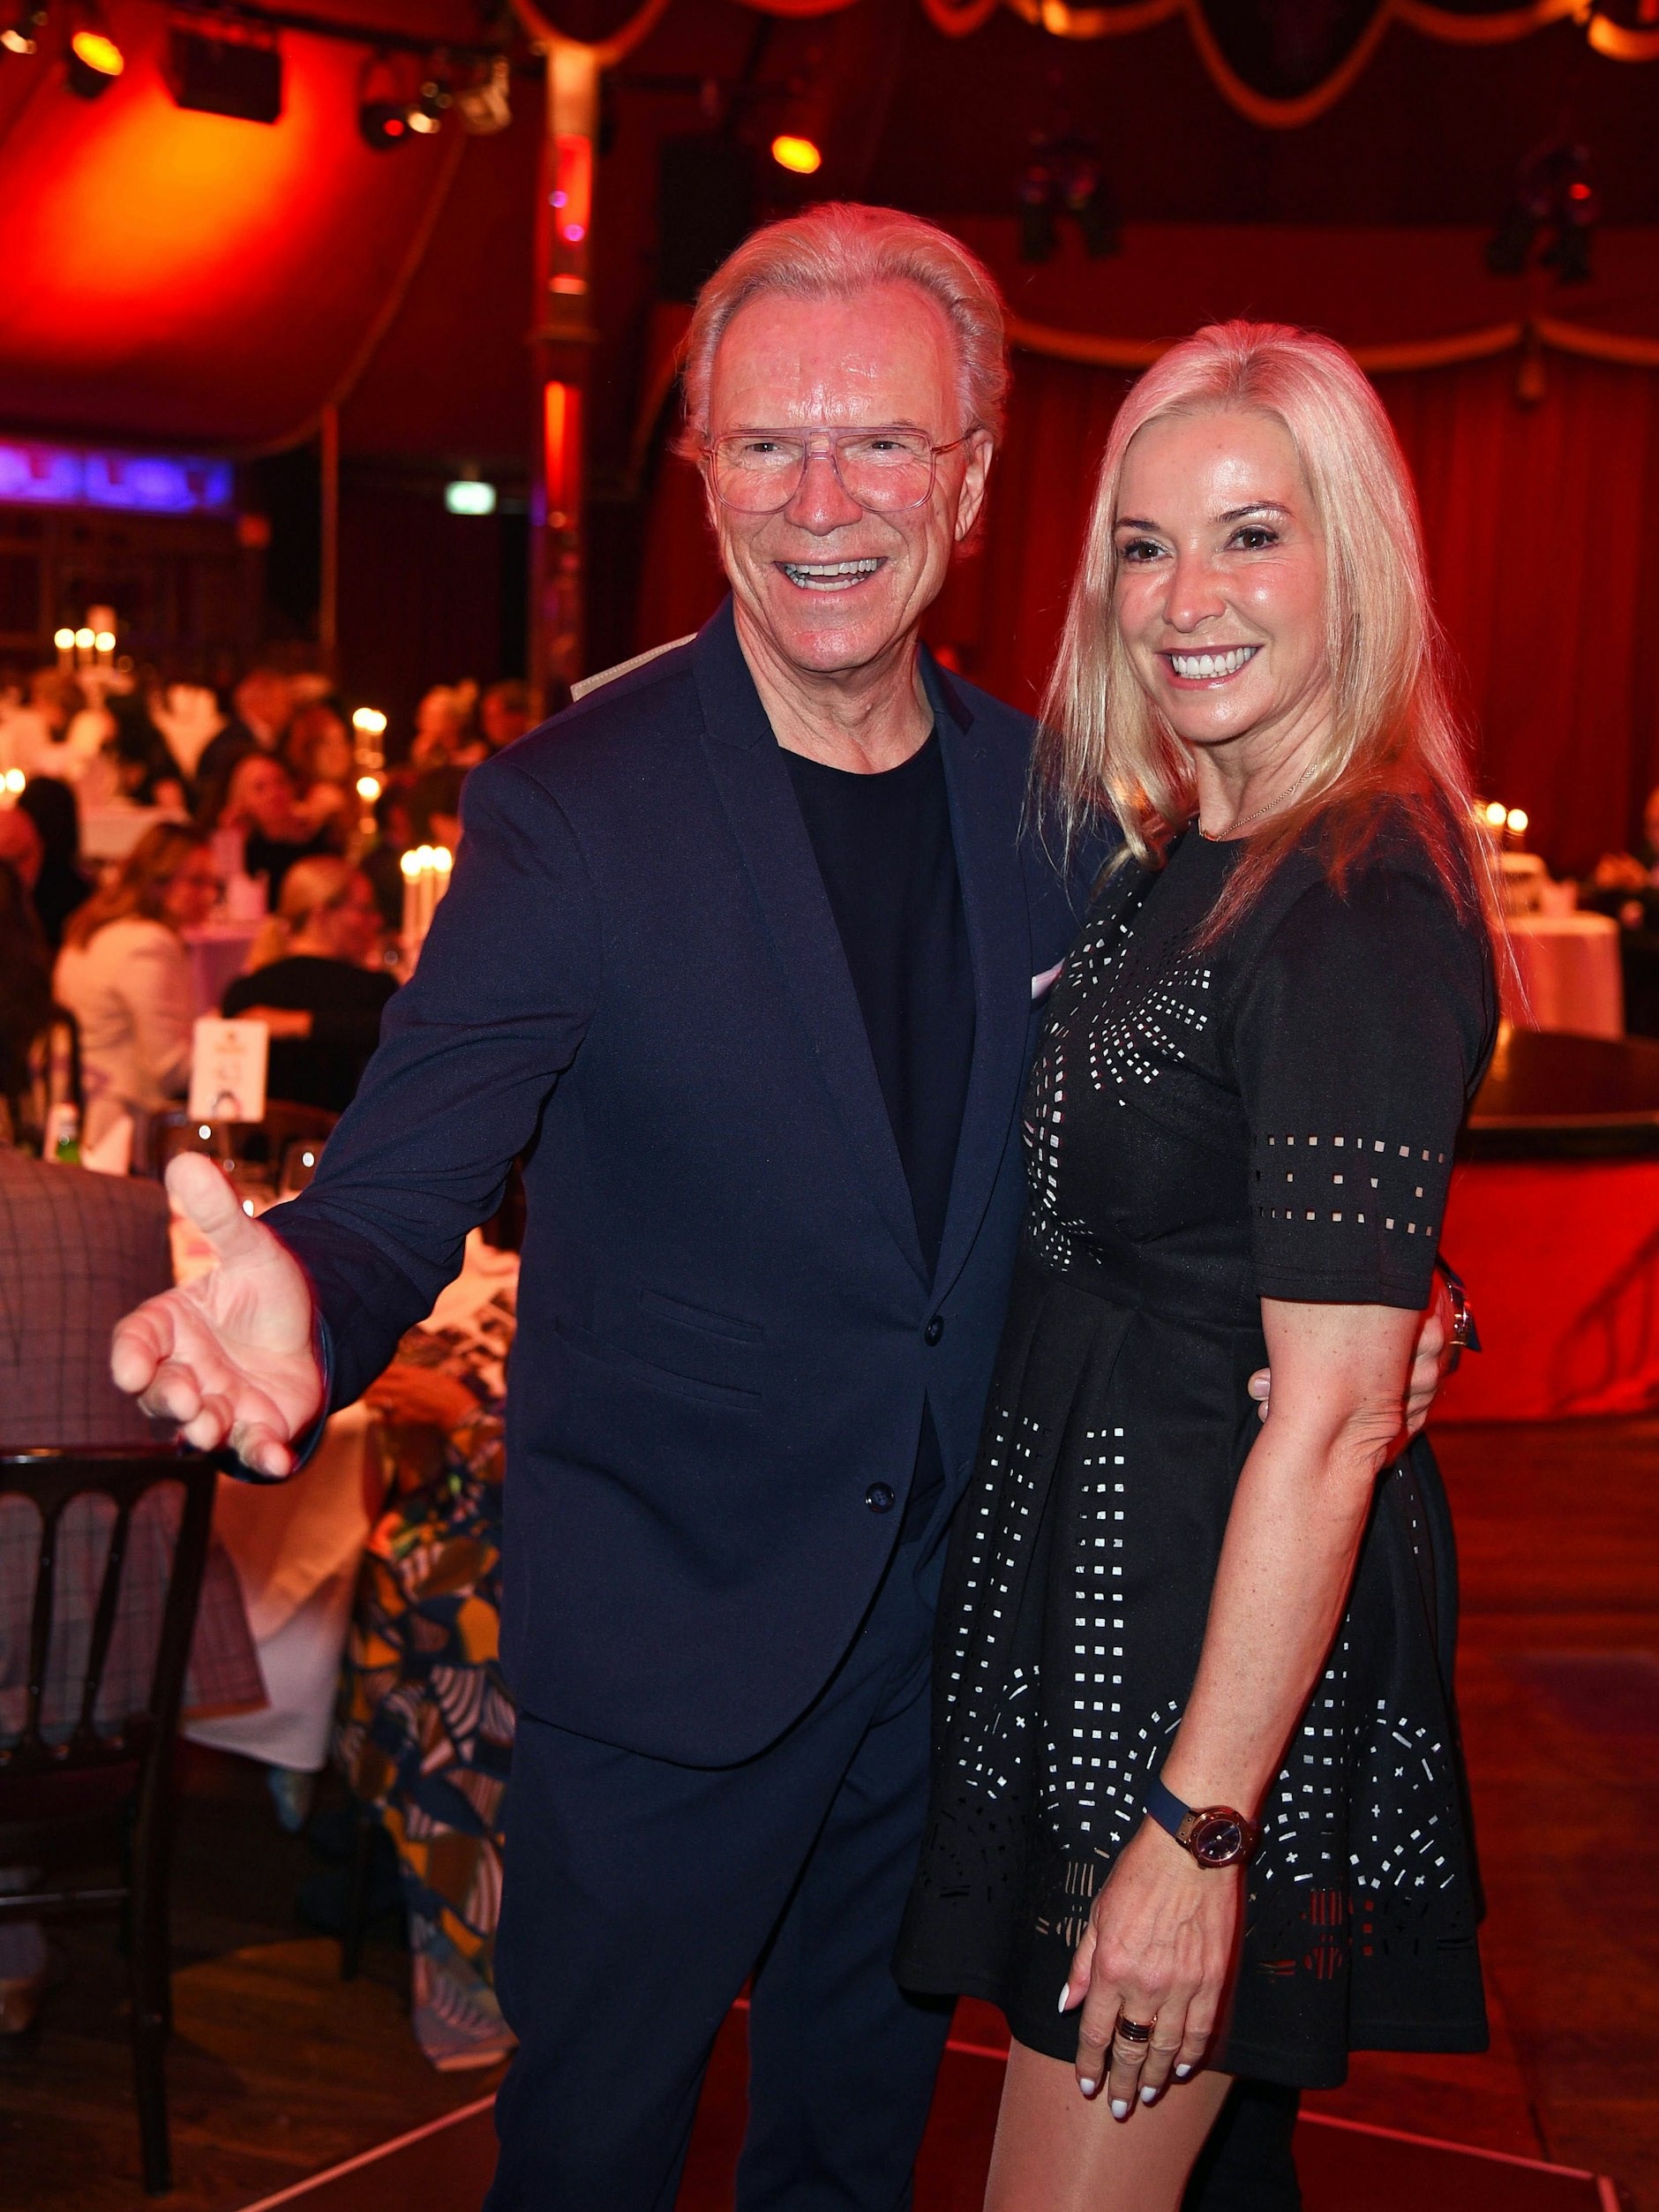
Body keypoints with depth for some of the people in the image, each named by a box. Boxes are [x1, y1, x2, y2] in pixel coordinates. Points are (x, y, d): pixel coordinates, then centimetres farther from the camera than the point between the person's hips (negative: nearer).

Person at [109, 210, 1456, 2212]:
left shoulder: (1044, 793, -2)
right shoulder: (570, 805, -16)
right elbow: (401, 1188, -22)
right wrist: (301, 1301, -46)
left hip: (956, 1605, 4)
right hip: (667, 1626, -4)